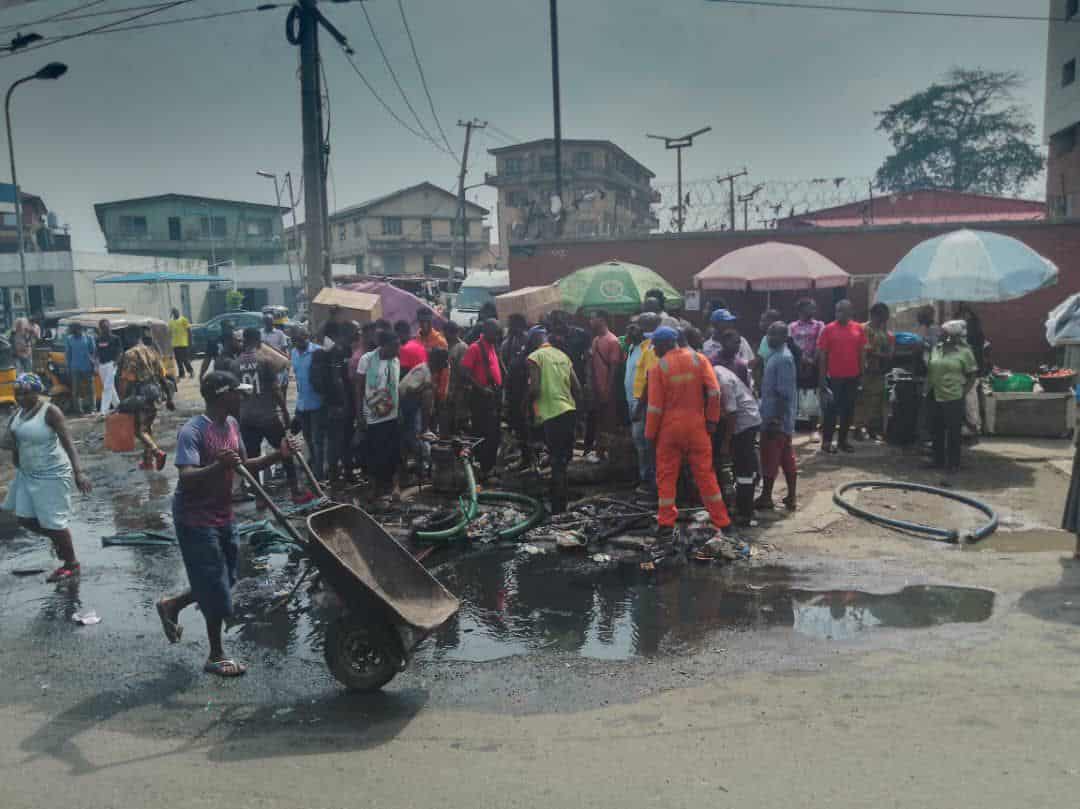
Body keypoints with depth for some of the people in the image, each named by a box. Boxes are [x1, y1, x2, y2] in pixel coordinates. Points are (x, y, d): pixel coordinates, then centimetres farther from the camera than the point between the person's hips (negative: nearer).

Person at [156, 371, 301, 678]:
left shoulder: (232, 424, 3)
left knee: (224, 580, 17)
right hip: (195, 520, -8)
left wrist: (277, 456, -2)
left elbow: (243, 466, 11)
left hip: (223, 515, 8)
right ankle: (216, 656, 18)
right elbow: (186, 478, -31)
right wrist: (217, 466, -47)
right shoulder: (192, 431, -22)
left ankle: (171, 605, 41)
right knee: (216, 586, 0)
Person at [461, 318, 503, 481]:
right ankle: (482, 469, 4)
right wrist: (481, 388, -21)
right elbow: (465, 373, -17)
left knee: (495, 433, 14)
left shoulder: (494, 347, 13)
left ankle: (490, 466, 26)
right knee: (483, 433, -5)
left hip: (494, 395, 8)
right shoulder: (475, 348, -11)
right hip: (481, 397, -8)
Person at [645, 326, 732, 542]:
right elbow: (714, 392, -8)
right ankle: (722, 523, 12)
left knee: (666, 476, 7)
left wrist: (650, 434, 1)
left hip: (669, 427, -2)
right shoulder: (698, 359, -1)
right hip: (697, 426, 2)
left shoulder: (658, 368, -8)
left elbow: (655, 406, -8)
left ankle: (666, 526, 9)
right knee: (705, 474, 9)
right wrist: (712, 420, -1)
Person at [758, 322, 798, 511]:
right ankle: (791, 498, 16)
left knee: (769, 459, -1)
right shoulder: (777, 355, 13)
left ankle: (766, 498, 8)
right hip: (781, 419, 10)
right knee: (786, 459, 11)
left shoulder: (783, 358, -18)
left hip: (776, 419, -10)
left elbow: (784, 393, -22)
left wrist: (775, 419, -23)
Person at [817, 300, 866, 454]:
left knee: (849, 409, 9)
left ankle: (843, 440, 19)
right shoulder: (828, 329, -5)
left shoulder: (858, 328, 4)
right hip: (834, 376, -3)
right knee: (832, 409, -1)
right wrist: (822, 377, -8)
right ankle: (826, 441, 5)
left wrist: (862, 372, 7)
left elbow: (861, 352, 11)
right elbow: (822, 354, -4)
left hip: (853, 376, 4)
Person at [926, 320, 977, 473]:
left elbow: (972, 375, -2)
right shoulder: (935, 349, 10)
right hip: (935, 397, 5)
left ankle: (954, 463, 9)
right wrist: (928, 387, 7)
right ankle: (938, 460, 23)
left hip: (954, 398, -5)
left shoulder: (964, 352, -5)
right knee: (937, 430, 12)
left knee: (953, 432, 1)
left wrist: (964, 393, -7)